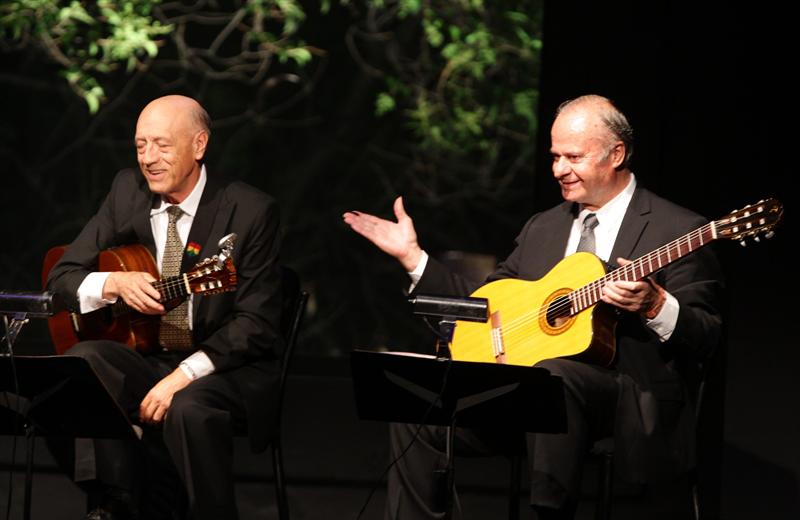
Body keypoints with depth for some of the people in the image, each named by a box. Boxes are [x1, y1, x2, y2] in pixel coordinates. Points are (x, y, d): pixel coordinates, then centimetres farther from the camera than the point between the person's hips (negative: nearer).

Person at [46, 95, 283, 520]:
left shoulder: (251, 211, -9)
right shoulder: (127, 192, 5)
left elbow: (256, 324, -12)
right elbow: (60, 278, 6)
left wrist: (185, 375, -24)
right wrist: (115, 284, -17)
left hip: (223, 369, -4)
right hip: (143, 355, 5)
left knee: (188, 410, -37)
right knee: (83, 360, -27)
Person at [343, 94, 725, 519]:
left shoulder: (676, 230, 0)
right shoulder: (541, 228, 20)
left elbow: (705, 340, -5)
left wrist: (654, 306, -25)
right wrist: (412, 256, 16)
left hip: (630, 400, -6)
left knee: (553, 375, -39)